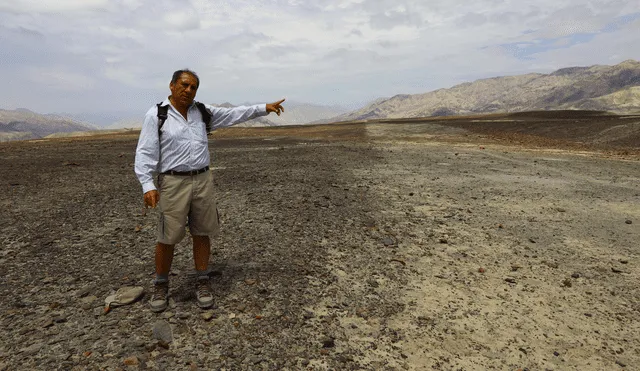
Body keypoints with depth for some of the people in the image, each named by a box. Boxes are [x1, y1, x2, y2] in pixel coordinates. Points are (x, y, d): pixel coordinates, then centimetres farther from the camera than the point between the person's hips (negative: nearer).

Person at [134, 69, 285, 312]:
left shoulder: (203, 112, 9)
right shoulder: (156, 115, -3)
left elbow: (235, 114, 10)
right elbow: (145, 153, -8)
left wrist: (264, 108, 4)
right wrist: (148, 186, -18)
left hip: (203, 181, 4)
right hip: (173, 183, -3)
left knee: (202, 233, 8)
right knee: (167, 237, 3)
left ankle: (202, 282, 21)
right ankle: (161, 286, 22)